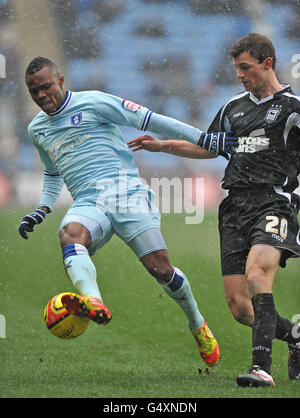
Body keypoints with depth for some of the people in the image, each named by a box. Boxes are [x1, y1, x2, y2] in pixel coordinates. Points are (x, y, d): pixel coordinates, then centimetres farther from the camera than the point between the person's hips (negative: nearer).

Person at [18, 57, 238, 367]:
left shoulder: (92, 103, 2)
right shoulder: (36, 129, 21)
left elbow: (147, 120, 2)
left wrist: (205, 139, 1)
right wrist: (42, 209, 21)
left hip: (125, 191, -3)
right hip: (87, 203, 3)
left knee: (161, 269, -13)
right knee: (70, 234, -33)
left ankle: (198, 326, 15)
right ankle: (93, 302, -61)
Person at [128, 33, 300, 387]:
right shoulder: (233, 108, 21)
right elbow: (209, 147, 35)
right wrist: (162, 145, 28)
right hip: (234, 208, 6)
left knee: (257, 273, -32)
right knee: (239, 306, -2)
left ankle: (262, 368, -36)